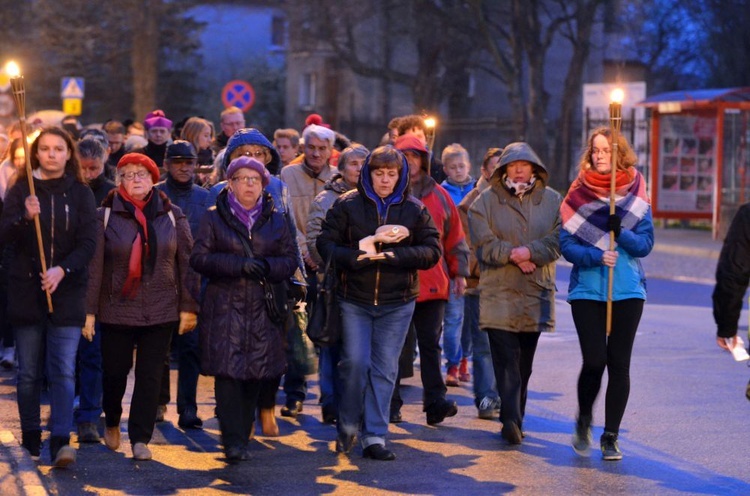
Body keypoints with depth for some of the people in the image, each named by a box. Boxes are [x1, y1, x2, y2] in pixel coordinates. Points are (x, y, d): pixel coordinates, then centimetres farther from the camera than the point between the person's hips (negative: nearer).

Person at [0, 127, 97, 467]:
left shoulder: (80, 193, 4)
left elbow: (88, 243, -3)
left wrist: (62, 270, -18)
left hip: (66, 291, -1)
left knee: (63, 371, -10)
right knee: (29, 372, 8)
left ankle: (60, 441, -15)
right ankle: (30, 436, 21)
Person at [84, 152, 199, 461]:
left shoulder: (171, 215, 4)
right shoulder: (105, 216, -1)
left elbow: (186, 262, 4)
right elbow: (94, 265, -4)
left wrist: (188, 307, 0)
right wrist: (89, 310, -8)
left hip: (161, 311, 1)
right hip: (117, 308, -1)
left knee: (150, 376, 0)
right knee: (115, 372, 8)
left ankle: (140, 438, 9)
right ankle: (112, 422, 36)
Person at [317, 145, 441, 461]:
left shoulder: (415, 210, 4)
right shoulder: (347, 205, 0)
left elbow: (432, 251, -1)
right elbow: (326, 244, -2)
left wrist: (394, 254, -16)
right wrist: (356, 257, -19)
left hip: (397, 303, 1)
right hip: (354, 300, -1)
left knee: (385, 369, 3)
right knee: (355, 362, -6)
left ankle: (374, 436, 8)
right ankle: (347, 426, 15)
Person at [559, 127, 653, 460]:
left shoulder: (636, 194, 4)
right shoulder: (577, 195, 2)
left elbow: (646, 244, 0)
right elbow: (566, 244, -2)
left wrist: (621, 233, -18)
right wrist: (596, 256, -18)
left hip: (627, 291, 1)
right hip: (586, 290, -1)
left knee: (619, 364, 1)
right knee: (594, 360, -10)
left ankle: (611, 436, 12)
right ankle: (583, 421, 17)